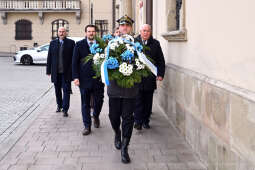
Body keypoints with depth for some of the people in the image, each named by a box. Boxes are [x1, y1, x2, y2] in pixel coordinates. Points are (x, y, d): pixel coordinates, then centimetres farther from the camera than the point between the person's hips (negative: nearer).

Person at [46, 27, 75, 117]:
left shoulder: (71, 43, 0)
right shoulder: (53, 43, 8)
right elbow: (49, 58, 8)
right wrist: (48, 70, 5)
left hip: (66, 72, -3)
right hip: (56, 72, 3)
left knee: (66, 90, -3)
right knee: (57, 90, 14)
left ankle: (65, 109, 2)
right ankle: (59, 105, 31)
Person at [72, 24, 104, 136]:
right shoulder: (79, 45, 2)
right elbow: (75, 62, 1)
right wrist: (75, 77, -8)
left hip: (98, 78, 1)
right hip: (84, 79, -1)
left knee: (99, 101, 7)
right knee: (85, 104, 5)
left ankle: (96, 116, 38)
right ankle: (87, 126, 15)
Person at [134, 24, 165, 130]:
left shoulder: (155, 44, 7)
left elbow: (161, 61, 9)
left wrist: (160, 74, 0)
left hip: (150, 78, 2)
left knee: (148, 101, 8)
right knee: (138, 101, -1)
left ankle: (146, 121, 19)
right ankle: (138, 121, 4)